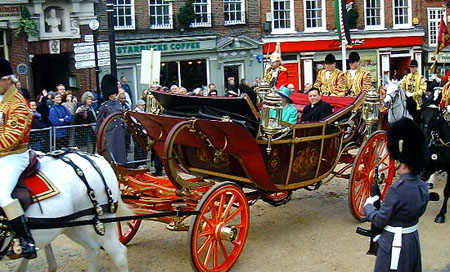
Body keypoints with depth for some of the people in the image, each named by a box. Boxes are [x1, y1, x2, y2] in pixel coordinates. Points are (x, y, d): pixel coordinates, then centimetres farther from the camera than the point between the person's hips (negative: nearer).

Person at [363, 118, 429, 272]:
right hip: (413, 240, 8)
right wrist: (383, 203, 9)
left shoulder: (396, 190, -27)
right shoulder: (422, 186, -2)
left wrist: (368, 205, 0)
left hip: (395, 244, -8)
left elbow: (379, 220, -18)